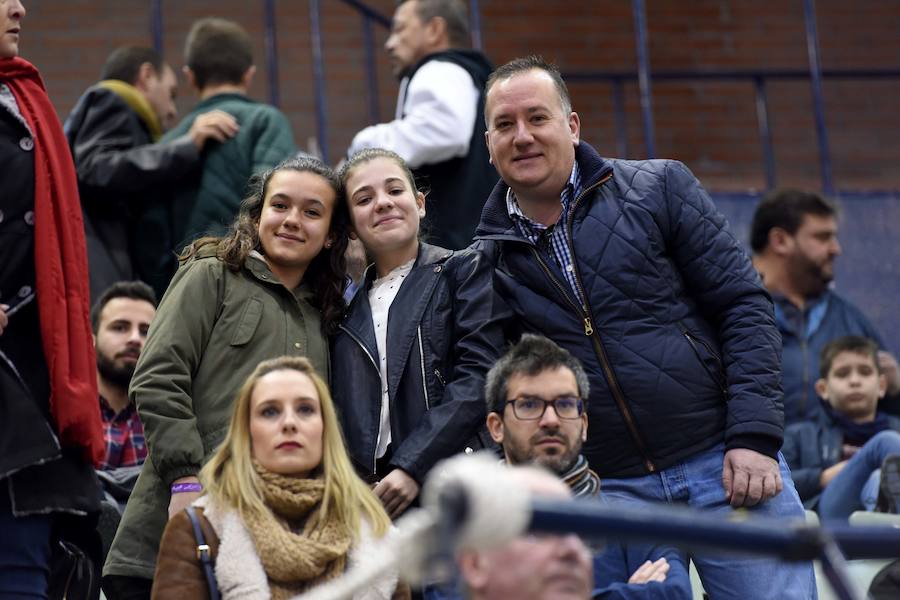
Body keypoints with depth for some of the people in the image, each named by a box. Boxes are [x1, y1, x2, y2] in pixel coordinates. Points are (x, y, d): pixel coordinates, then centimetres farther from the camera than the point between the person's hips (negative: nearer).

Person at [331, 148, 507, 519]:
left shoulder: (464, 270, 9)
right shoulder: (349, 308, 22)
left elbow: (477, 377, -3)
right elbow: (340, 411, 19)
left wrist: (412, 467, -12)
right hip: (366, 493, 3)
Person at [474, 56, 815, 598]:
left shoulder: (658, 189, 1)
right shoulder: (489, 258, 6)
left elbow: (743, 304, -2)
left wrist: (755, 437, -10)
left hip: (724, 463, -1)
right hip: (610, 490, 2)